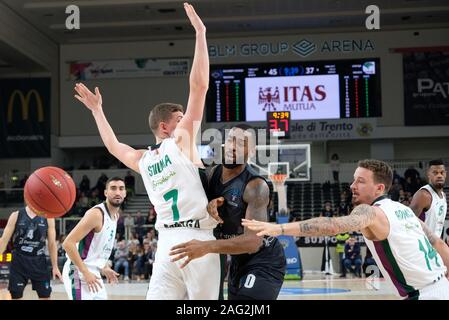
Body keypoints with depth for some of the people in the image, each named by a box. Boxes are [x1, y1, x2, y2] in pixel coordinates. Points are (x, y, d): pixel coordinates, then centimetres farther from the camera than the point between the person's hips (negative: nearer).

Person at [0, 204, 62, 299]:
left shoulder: (48, 217, 0)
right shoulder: (16, 215, -2)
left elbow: (52, 243, 3)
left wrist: (55, 266, -1)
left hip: (39, 261, 1)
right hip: (19, 261, -1)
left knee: (45, 296, 3)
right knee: (16, 296, 2)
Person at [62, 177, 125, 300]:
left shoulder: (116, 215, 10)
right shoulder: (96, 214, -19)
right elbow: (68, 243, -24)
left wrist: (104, 268, 16)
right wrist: (85, 272, -23)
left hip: (93, 273, 10)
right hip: (78, 272, -10)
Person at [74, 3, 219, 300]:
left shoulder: (143, 161, 16)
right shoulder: (182, 141, 0)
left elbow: (114, 145, 38)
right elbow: (199, 85, -5)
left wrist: (97, 109, 48)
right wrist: (200, 33, -1)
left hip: (167, 242, 6)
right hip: (197, 239, -6)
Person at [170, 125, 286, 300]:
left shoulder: (256, 186, -26)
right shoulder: (213, 173, -3)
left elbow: (253, 241, -34)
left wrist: (207, 247, -44)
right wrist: (209, 206, -21)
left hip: (263, 262, -8)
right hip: (238, 260, 8)